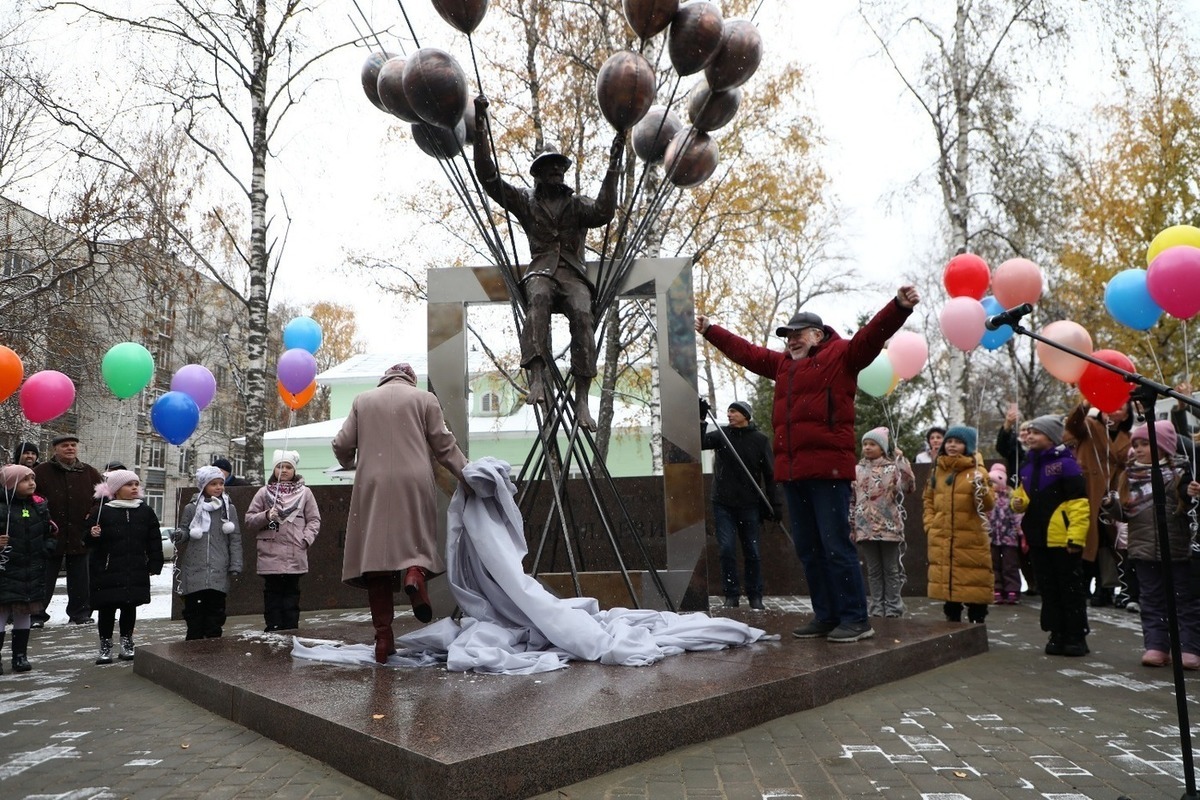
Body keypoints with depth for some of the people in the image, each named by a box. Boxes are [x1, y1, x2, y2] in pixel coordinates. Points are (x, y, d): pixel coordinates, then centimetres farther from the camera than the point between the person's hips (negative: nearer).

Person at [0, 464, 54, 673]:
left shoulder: (39, 506, 6)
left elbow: (49, 533, 14)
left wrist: (47, 549, -1)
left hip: (32, 572, 5)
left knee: (24, 614, 13)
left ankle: (20, 656, 23)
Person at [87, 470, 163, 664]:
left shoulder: (146, 512, 6)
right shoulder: (102, 512, -4)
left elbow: (154, 541, 9)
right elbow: (90, 542, 1)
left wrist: (154, 565, 4)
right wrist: (92, 535, -21)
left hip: (136, 572, 3)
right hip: (107, 572, -3)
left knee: (130, 607, 10)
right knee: (107, 609, 2)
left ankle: (127, 643, 22)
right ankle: (105, 646, 15)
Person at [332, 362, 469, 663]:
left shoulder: (362, 400, 15)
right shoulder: (424, 398, 10)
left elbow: (342, 445, 12)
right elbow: (444, 445, 4)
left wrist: (351, 465, 32)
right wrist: (466, 475, 9)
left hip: (373, 485, 1)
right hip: (413, 483, -1)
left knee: (375, 552, 2)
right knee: (416, 540, 12)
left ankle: (383, 636, 0)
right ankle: (414, 572, -23)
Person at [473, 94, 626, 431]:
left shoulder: (578, 204, 22)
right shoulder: (525, 201, 23)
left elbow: (603, 213, -2)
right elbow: (488, 176, 14)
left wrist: (613, 166, -6)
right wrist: (481, 127, 9)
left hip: (574, 274, 1)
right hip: (541, 271, -1)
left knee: (583, 316, -30)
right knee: (538, 299, -37)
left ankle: (581, 399, -36)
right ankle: (538, 378, -51)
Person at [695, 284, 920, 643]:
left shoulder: (840, 355, 3)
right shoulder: (783, 364, 22)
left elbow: (873, 334, -12)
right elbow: (745, 351, 32)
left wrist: (899, 306, -28)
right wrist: (709, 330, 38)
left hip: (828, 469, -8)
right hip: (791, 471, 8)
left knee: (835, 545, -7)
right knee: (807, 549, 10)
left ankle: (856, 619, 2)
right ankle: (826, 616, 19)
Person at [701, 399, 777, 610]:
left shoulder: (760, 440, 0)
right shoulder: (722, 435, 5)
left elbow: (769, 474, 1)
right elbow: (700, 443, -10)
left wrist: (771, 504, -2)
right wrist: (701, 420, -21)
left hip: (749, 505, -1)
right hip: (723, 504, 1)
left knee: (752, 552, 6)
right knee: (726, 549, -4)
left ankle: (755, 596, 17)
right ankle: (731, 595, 5)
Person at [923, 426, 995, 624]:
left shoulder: (977, 471, -2)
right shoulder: (937, 470, 11)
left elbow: (989, 504, -10)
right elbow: (929, 500, 19)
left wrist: (981, 489, -28)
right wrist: (930, 524, 8)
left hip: (971, 541, -4)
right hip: (942, 541, 4)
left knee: (974, 587, -3)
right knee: (947, 585, 11)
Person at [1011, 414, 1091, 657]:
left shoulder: (1065, 463, -11)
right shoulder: (1028, 465, 11)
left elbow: (1079, 503, -15)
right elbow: (1023, 493, 24)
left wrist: (1076, 536, -19)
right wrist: (1017, 502, 0)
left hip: (1063, 539, -7)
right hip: (1038, 538, 7)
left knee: (1071, 589, 3)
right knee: (1049, 589, 13)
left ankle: (1076, 637, 13)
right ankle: (1057, 634, 22)